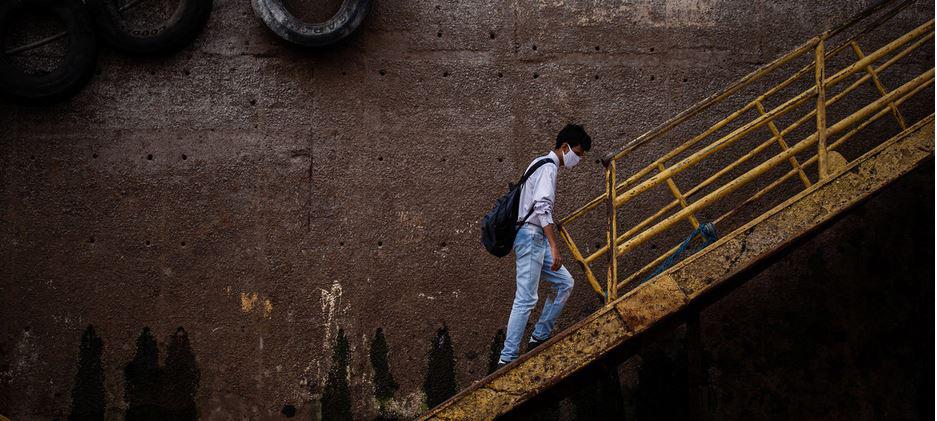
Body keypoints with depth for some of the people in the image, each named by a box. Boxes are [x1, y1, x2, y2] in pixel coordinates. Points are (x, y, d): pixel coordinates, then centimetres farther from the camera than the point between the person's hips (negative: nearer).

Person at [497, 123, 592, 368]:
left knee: (564, 283, 12)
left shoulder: (542, 165, 22)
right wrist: (554, 245, -28)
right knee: (526, 299, -12)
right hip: (531, 236, -10)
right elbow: (542, 207, -23)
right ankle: (507, 359, -14)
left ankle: (539, 338, 11)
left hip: (535, 239, 10)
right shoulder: (548, 167, -10)